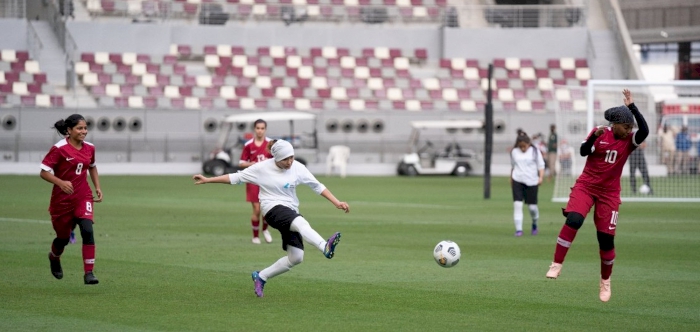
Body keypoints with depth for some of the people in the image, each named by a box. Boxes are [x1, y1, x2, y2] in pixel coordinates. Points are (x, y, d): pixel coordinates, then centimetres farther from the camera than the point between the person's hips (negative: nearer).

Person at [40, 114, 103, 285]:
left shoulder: (89, 148, 2)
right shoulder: (59, 149, -14)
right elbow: (44, 172, -14)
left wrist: (97, 187, 10)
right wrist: (61, 182, -29)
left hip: (83, 197, 3)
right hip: (62, 199, -3)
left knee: (87, 230, -21)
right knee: (63, 237, 11)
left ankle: (89, 272, -18)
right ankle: (54, 258, 48)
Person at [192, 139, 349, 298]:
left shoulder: (298, 168, 3)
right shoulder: (262, 168, -4)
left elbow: (317, 186, 10)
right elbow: (236, 178, 5)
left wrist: (337, 202, 4)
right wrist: (207, 180, 5)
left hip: (291, 212, 5)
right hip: (273, 208, -5)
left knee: (296, 257, -6)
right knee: (301, 223, -37)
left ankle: (261, 277, 13)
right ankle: (325, 247, -64)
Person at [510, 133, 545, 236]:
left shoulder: (535, 152, 1)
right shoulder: (514, 152, 8)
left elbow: (541, 166, 1)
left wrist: (541, 177, -12)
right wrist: (511, 179, 24)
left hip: (531, 181, -1)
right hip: (517, 181, 1)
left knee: (532, 206, 3)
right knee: (517, 204, -12)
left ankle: (534, 224, 33)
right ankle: (518, 229, -11)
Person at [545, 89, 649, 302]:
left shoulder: (629, 141, -2)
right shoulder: (600, 133, -3)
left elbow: (644, 131, -22)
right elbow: (584, 151, -15)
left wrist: (631, 106, -24)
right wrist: (595, 136, -30)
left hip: (609, 193, 1)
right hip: (586, 186, -1)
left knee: (606, 238, 1)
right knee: (573, 220, -27)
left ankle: (605, 281, 23)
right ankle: (557, 265, -18)